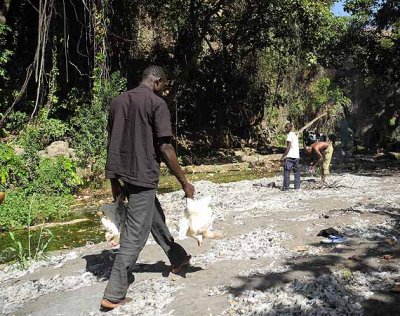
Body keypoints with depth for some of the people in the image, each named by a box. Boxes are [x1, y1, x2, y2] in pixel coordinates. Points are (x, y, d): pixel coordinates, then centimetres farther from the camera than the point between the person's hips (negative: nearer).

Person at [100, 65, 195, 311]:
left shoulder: (118, 101, 12)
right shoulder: (157, 103, -9)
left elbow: (112, 143, 14)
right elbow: (165, 148, -15)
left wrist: (114, 180, 21)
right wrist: (184, 182, -7)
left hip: (123, 175, 8)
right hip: (143, 176, -8)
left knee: (155, 218, 24)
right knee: (135, 236, 0)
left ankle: (178, 258, 42)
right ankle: (114, 295, 5)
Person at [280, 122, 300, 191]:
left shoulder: (290, 135, -9)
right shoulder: (295, 135, 18)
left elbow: (288, 147, -14)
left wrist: (283, 157, -13)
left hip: (290, 156, -9)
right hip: (296, 156, 9)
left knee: (286, 172, -6)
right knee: (296, 171, 13)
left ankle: (286, 187, -9)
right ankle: (297, 186, 14)